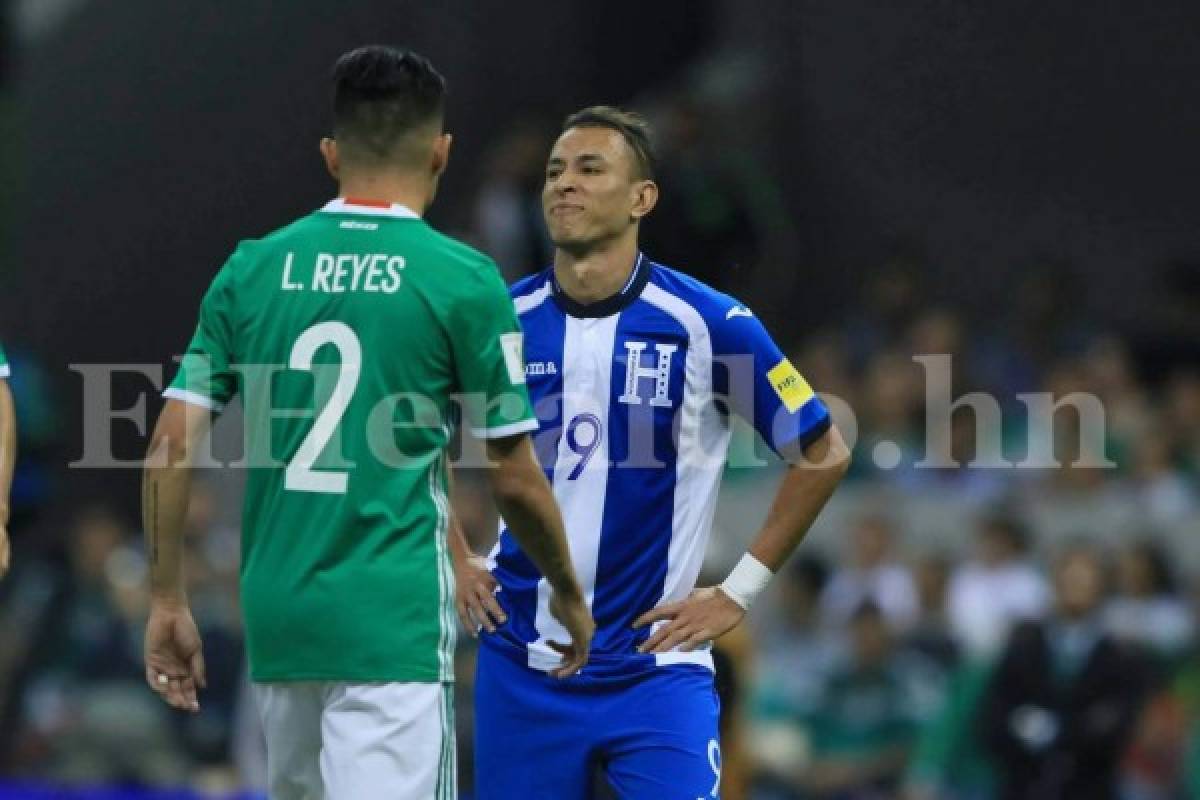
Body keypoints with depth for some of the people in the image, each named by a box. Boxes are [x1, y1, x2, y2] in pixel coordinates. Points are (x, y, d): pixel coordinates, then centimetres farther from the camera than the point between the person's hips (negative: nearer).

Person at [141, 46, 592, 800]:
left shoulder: (253, 270, 6)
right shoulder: (462, 280, -4)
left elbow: (170, 445, 2)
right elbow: (515, 480, 0)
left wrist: (168, 602, 11)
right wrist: (568, 593, 17)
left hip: (278, 615, 5)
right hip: (394, 622, -5)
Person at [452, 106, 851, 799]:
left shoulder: (708, 325, -8)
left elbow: (824, 453, 1)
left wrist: (740, 591, -1)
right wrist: (456, 561, 10)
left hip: (656, 669, -3)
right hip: (521, 664, 3)